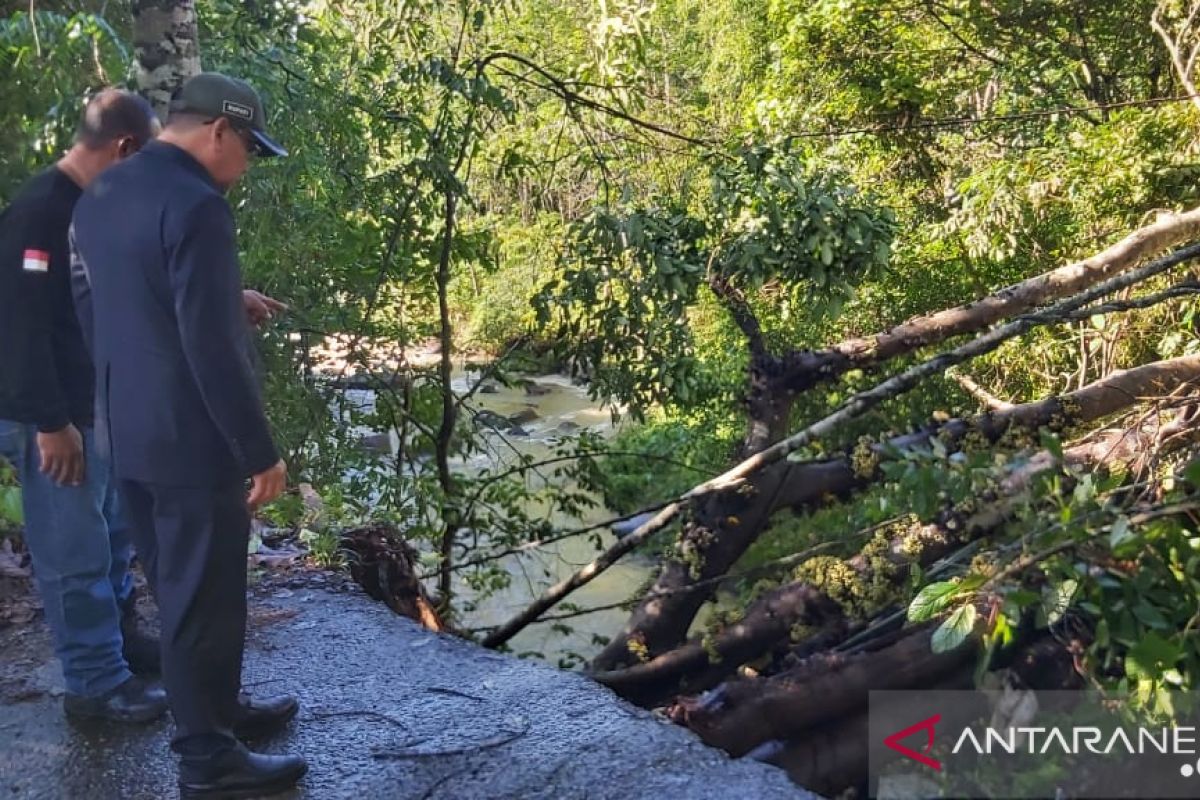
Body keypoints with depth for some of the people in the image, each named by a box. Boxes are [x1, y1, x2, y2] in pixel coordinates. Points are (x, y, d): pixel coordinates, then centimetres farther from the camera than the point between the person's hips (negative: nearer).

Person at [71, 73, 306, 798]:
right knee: (205, 597, 3)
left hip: (128, 432, 9)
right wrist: (261, 451, -17)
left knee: (178, 588, 21)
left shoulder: (99, 198, 9)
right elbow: (212, 348, -24)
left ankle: (216, 706, 38)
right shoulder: (195, 205, -20)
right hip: (191, 441, -9)